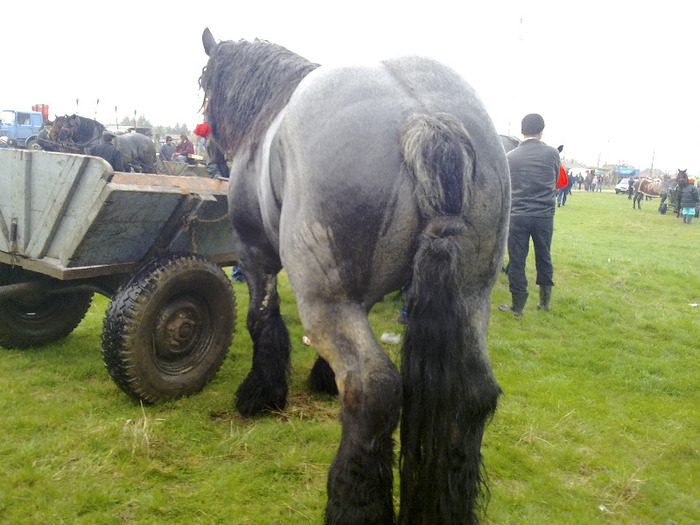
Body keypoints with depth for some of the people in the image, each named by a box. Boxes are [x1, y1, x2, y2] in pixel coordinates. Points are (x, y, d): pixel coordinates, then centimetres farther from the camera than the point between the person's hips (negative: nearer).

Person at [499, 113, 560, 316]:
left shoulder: (510, 157, -2)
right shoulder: (552, 153, -1)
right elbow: (555, 182, 11)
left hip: (518, 215, -1)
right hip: (545, 214, 2)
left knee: (516, 260, 5)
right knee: (544, 258, 15)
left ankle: (518, 305, 10)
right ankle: (545, 300, 25)